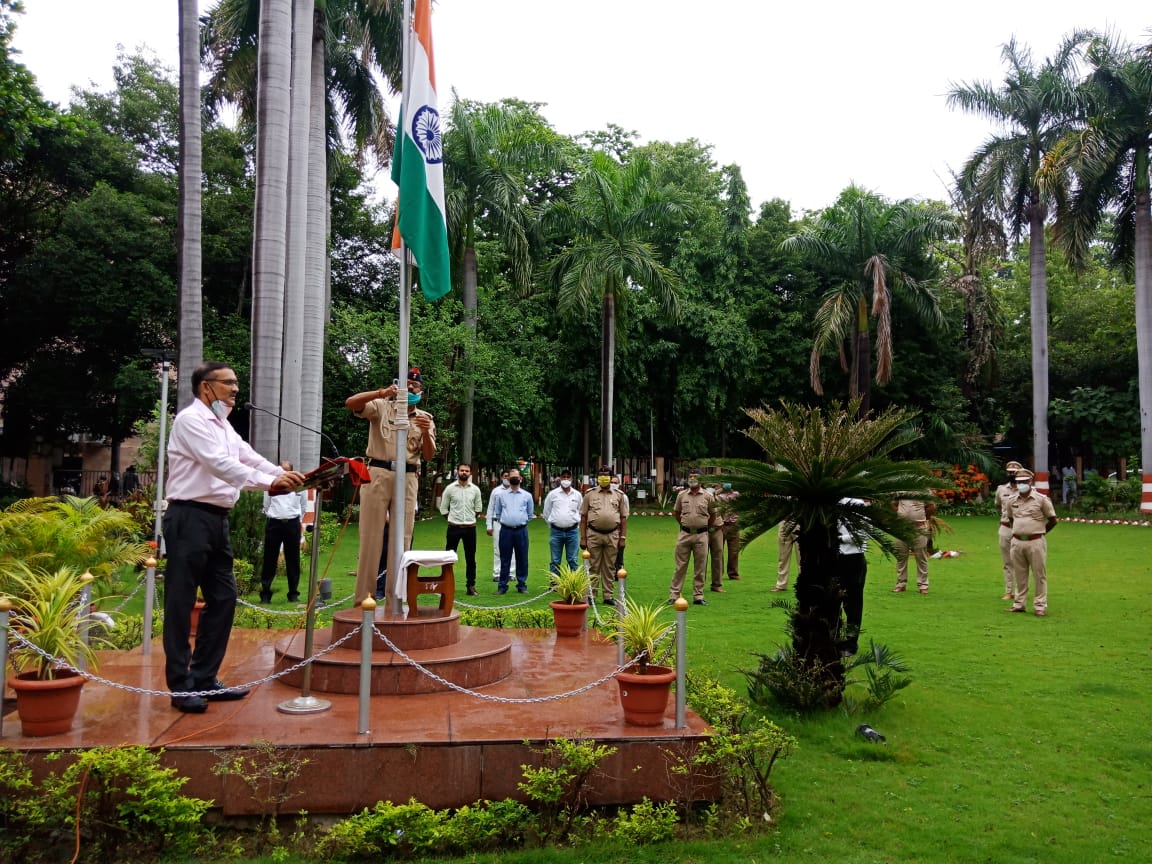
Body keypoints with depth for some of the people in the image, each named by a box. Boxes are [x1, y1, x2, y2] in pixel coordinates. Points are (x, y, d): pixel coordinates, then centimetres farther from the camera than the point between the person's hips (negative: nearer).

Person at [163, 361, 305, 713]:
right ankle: (181, 686, 7)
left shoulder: (223, 425, 19)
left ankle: (204, 679, 20)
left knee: (223, 598, 10)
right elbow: (220, 465, -21)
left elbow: (251, 459, 10)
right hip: (190, 518, -9)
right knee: (181, 602, -1)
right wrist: (271, 482, -26)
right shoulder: (191, 419, -10)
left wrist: (291, 478, -4)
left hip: (217, 519, 9)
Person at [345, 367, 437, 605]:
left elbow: (429, 455, 4)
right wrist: (382, 393, -20)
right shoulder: (382, 406, 6)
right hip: (378, 474, -3)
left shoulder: (425, 418, 13)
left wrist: (425, 432, -16)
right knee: (371, 536, -3)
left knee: (402, 539, 3)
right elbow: (350, 403, -10)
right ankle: (363, 599, 0)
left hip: (408, 478, 3)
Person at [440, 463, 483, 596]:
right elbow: (443, 509, 6)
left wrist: (470, 518, 9)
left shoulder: (475, 489, 3)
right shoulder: (450, 488, -2)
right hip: (454, 527, -1)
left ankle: (471, 586, 13)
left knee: (471, 559, 6)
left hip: (470, 528, 2)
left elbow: (478, 508, 15)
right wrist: (454, 518, 6)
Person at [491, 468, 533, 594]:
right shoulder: (501, 495, 8)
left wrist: (522, 522, 10)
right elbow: (497, 513, 16)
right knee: (505, 560, 3)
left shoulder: (527, 495, 7)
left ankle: (522, 585, 14)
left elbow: (530, 514, 15)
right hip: (506, 530, 0)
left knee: (522, 559, 4)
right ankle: (502, 586, 9)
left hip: (521, 530, 0)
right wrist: (502, 522, 9)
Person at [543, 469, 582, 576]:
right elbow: (546, 512, 10)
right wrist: (552, 525, 11)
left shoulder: (577, 495, 6)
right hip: (556, 531, -1)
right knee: (555, 561, 5)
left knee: (572, 561, 5)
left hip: (572, 531, 1)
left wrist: (575, 525, 12)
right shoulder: (552, 494, 1)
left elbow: (581, 512, 16)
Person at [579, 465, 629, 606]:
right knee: (593, 567, 3)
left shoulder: (619, 495, 7)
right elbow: (583, 517, 4)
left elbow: (623, 518, 7)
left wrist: (623, 538, 1)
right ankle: (591, 595, 9)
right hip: (593, 534, -1)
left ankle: (608, 596, 15)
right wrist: (583, 538, -1)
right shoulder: (590, 494, 4)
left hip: (612, 535, 1)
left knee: (610, 568, 8)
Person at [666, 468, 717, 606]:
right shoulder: (682, 495, 4)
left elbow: (713, 515, 12)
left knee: (700, 567, 5)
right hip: (685, 534, 1)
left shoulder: (707, 497, 0)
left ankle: (698, 596, 12)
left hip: (701, 535, -1)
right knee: (680, 566, 2)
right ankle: (673, 595, 5)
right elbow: (676, 512, 17)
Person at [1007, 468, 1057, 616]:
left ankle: (1040, 606, 7)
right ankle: (1019, 604, 19)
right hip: (1017, 542, 4)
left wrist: (1039, 533, 5)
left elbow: (1053, 520, 3)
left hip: (1036, 542, -4)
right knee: (1020, 575, 11)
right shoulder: (1012, 502, 8)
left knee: (1039, 575, 1)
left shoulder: (1042, 499, -4)